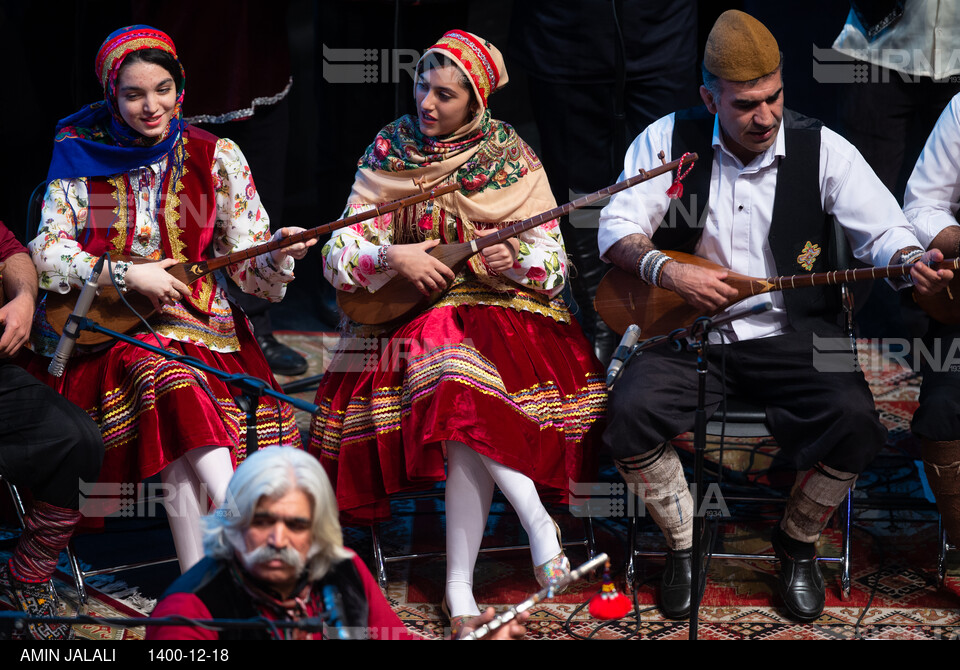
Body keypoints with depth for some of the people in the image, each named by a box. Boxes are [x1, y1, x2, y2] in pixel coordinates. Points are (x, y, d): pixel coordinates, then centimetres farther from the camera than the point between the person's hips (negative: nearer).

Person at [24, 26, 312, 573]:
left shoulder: (215, 158, 6)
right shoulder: (83, 157, 5)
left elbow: (251, 269, 3)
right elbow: (48, 253, -3)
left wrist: (277, 255, -20)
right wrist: (127, 275, -15)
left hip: (197, 320, 1)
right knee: (166, 378, -34)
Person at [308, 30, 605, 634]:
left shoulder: (511, 156, 1)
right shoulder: (389, 151, 3)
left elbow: (551, 259, 0)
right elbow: (340, 254, 0)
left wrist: (515, 261, -22)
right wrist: (393, 256, -18)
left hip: (501, 305, 0)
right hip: (412, 311, 1)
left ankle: (460, 586, -30)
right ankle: (537, 521, -27)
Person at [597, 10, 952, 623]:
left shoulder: (822, 150, -2)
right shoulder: (668, 141, 0)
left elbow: (885, 231, -3)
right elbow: (616, 226, 0)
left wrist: (910, 261, -27)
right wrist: (667, 269, -19)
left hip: (792, 334, 0)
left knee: (856, 423, -27)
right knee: (630, 412, -27)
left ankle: (799, 544, 4)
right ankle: (685, 545, 1)